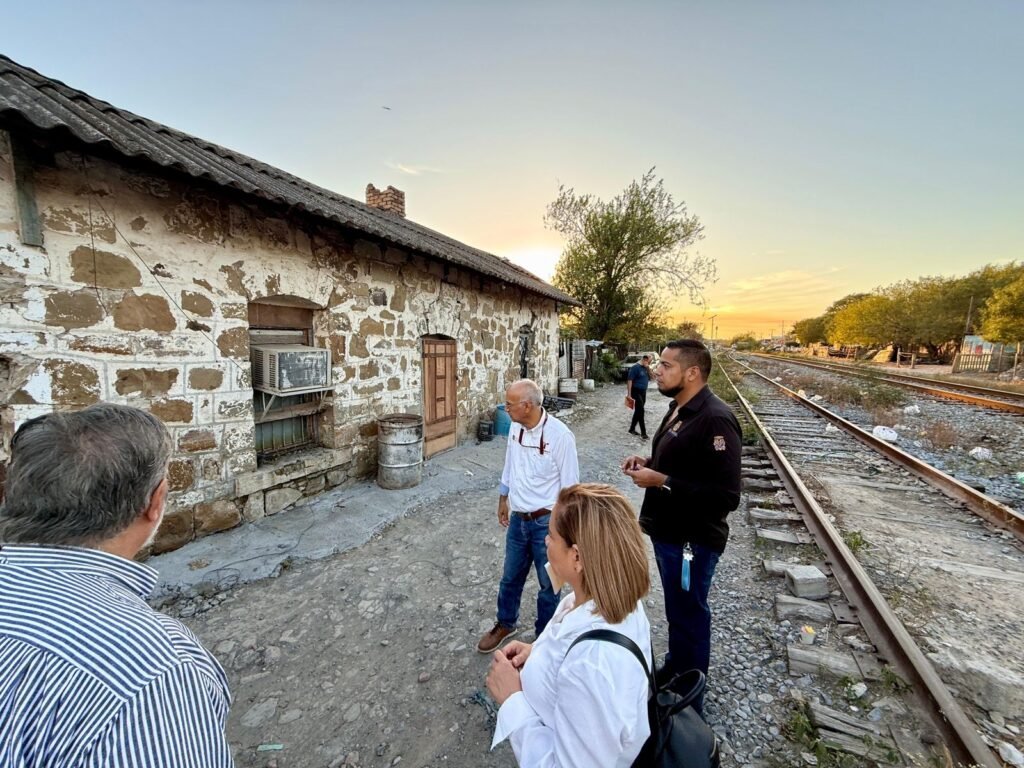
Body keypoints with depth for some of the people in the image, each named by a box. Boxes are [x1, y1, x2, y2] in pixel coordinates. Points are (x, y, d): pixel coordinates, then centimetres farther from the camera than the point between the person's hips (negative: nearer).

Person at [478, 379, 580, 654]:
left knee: (548, 584, 17)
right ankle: (506, 623, 49)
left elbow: (570, 484, -16)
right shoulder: (515, 428, -4)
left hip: (546, 522, -5)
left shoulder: (559, 435, -23)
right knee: (511, 577, 24)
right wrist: (503, 500, 18)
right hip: (518, 518, 6)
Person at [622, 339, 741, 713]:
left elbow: (727, 496, -28)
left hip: (692, 540, -9)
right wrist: (648, 462, 1)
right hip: (667, 531, 9)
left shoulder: (715, 420, -25)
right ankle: (672, 673, 48)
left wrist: (661, 481, -27)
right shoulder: (679, 409, 5)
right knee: (677, 611, 26)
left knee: (689, 617, 11)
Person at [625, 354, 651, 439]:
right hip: (636, 392, -8)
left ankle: (632, 429, 25)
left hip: (643, 392, 8)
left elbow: (650, 378, 11)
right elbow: (629, 380, -17)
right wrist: (629, 394, -20)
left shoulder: (645, 368, 9)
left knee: (638, 411, 13)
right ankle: (643, 433, -6)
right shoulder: (635, 368, -14)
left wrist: (649, 369, -4)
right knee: (641, 411, -9)